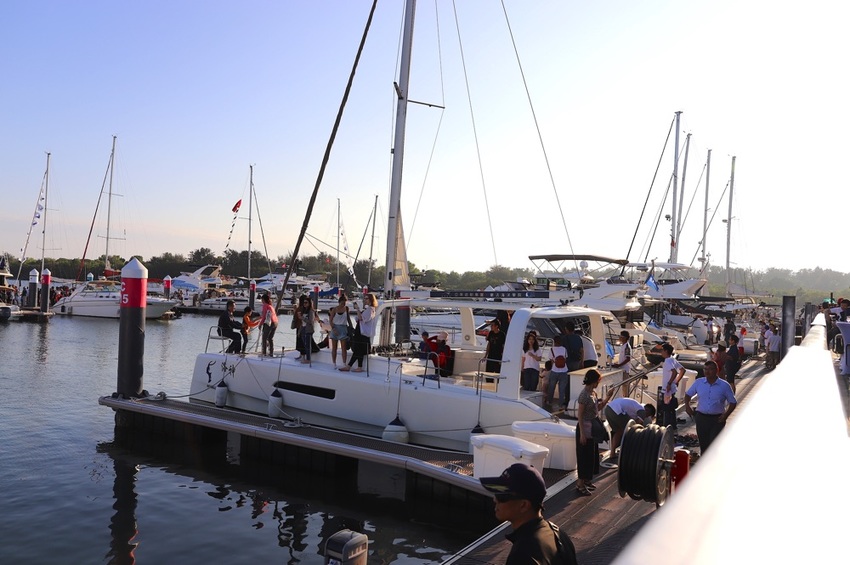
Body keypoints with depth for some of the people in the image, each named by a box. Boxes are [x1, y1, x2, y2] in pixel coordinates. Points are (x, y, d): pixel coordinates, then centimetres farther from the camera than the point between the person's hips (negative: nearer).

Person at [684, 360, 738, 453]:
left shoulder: (724, 385, -4)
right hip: (701, 418, 3)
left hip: (717, 420, -3)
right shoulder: (698, 382, 3)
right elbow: (688, 394, 16)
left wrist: (726, 415, -10)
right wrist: (687, 405, -3)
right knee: (703, 444, 11)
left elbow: (733, 402, 3)